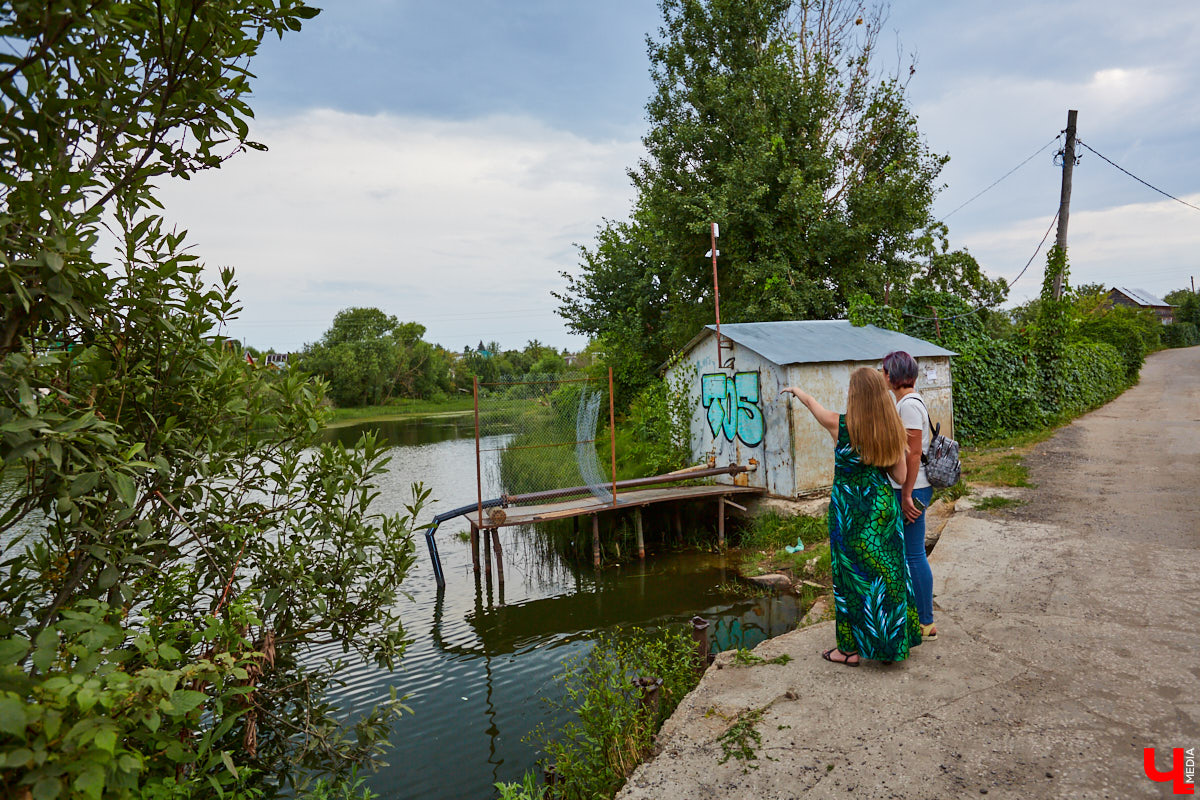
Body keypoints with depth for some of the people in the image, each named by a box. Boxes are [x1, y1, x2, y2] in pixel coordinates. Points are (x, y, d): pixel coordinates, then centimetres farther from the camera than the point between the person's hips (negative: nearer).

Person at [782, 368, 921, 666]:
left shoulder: (841, 425, -12)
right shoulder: (892, 429, -2)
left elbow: (812, 403, 8)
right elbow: (901, 476, 1)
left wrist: (796, 390, 28)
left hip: (851, 510, -4)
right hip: (883, 505, 5)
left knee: (853, 576, 5)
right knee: (886, 574, 14)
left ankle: (851, 649, 16)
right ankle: (892, 644, 27)